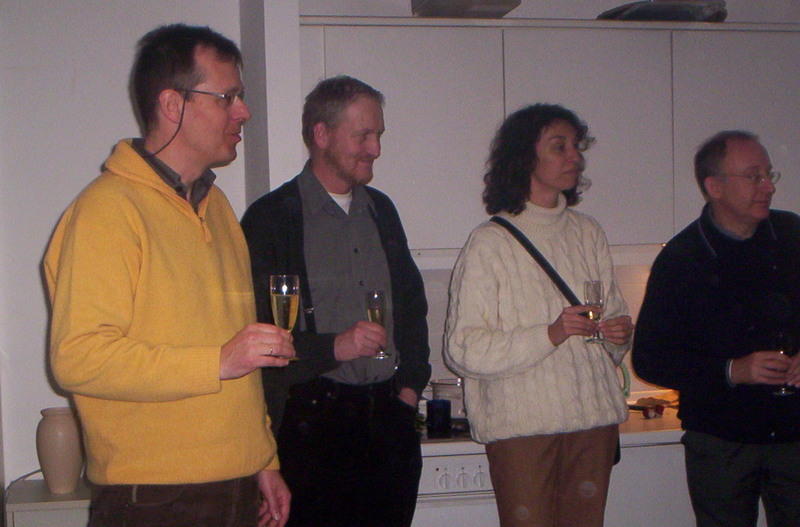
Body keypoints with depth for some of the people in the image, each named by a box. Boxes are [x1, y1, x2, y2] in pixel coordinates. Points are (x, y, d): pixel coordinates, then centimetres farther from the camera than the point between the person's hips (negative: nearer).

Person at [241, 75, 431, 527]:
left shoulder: (381, 209, 16)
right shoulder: (271, 218, -5)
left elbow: (412, 304, 23)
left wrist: (410, 384, 13)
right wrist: (332, 347, -20)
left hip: (390, 417, 6)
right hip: (314, 419, -5)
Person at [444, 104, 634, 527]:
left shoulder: (588, 234, 14)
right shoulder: (490, 242, -4)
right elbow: (462, 349, -11)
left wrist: (619, 335, -1)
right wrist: (549, 334, -20)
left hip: (594, 419, 5)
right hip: (521, 424, -5)